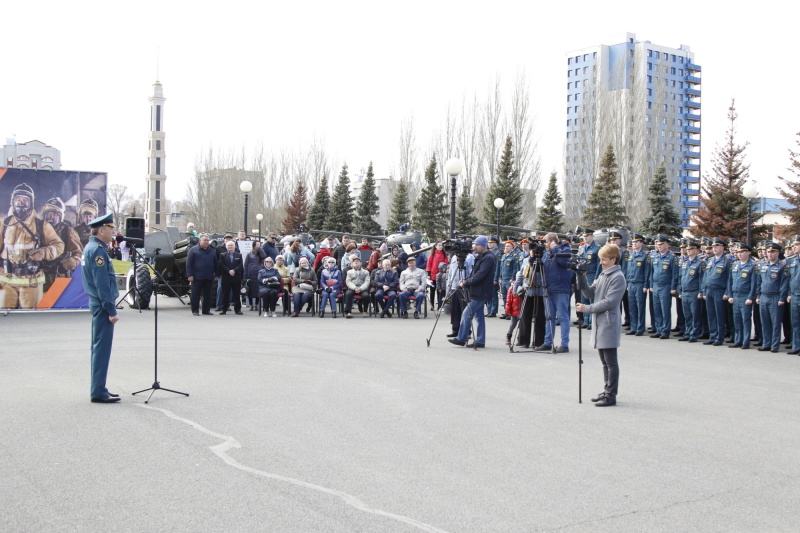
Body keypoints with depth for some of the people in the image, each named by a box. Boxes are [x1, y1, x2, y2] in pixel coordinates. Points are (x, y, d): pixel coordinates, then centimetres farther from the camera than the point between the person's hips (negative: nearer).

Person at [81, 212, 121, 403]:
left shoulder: (91, 248, 14)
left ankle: (98, 389, 21)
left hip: (97, 304, 10)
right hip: (102, 305, -10)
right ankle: (98, 392, -3)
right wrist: (111, 310, -20)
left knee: (99, 347, 14)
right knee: (102, 348, -6)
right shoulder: (98, 251, -17)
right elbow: (102, 284, -21)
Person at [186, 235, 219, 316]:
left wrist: (217, 275, 8)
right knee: (196, 294, 0)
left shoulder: (212, 251, 14)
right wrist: (189, 275, -11)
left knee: (207, 294, 7)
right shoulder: (193, 250, 2)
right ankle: (195, 310, 6)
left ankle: (206, 310, 15)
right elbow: (189, 263, -3)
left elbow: (216, 264, 16)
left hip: (209, 278, 4)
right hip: (197, 277, -4)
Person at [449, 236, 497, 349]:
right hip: (478, 292, 10)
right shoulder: (481, 257, 15)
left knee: (467, 314, -7)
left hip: (480, 292, -10)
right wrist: (466, 281, 4)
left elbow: (480, 275, -22)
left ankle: (461, 339, -1)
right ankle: (480, 341, 14)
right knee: (479, 316, 10)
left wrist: (466, 283, -18)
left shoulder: (488, 258, -15)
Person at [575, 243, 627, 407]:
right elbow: (590, 293, 12)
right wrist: (582, 277, 0)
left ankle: (611, 395, 1)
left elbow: (609, 302, -19)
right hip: (599, 323, 9)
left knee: (611, 361, -3)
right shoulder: (603, 275, 15)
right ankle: (607, 391, 24)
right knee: (604, 361, 15)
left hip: (609, 324, -9)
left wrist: (587, 309, -16)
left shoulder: (618, 277, -13)